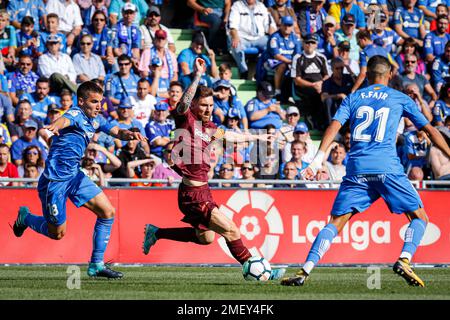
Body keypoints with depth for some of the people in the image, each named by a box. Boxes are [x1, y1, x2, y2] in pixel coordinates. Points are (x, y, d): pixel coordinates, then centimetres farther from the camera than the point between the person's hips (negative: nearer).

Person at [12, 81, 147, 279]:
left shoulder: (95, 120, 8)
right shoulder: (76, 115, -19)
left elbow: (117, 132, 8)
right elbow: (65, 120, -41)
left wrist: (130, 134, -17)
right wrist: (56, 125, -67)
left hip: (75, 175, 9)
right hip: (55, 179, -8)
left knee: (108, 212, -2)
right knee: (57, 233, 2)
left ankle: (96, 264, 5)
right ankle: (25, 218, 31)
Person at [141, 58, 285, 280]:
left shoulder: (209, 127, 11)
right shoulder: (186, 119, -10)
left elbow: (230, 135, 30)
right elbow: (183, 103, -33)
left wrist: (256, 137, 42)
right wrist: (197, 77, -42)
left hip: (202, 191, 9)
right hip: (192, 194, -9)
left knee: (205, 237, 26)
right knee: (230, 231, -9)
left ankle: (156, 232, 34)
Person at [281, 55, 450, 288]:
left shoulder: (353, 98, 16)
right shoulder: (400, 99, 13)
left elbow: (334, 127, 3)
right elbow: (429, 130, 15)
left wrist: (317, 161, -2)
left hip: (356, 170, 2)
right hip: (387, 168, -2)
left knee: (336, 222, 6)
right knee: (419, 217, 8)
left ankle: (305, 271, -10)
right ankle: (404, 260, -17)